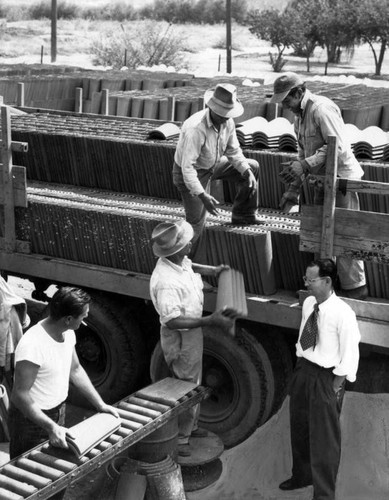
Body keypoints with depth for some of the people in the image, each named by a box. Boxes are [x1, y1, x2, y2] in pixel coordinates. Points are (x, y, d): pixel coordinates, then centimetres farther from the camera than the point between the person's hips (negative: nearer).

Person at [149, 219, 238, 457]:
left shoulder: (181, 261, -8)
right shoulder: (166, 282, -36)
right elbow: (173, 320, -35)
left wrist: (211, 270, 11)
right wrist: (210, 320, -35)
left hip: (193, 332, 9)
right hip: (180, 339, -9)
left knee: (194, 382, 26)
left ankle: (191, 426, 46)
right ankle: (179, 438, 26)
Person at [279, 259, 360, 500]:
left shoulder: (343, 313, -21)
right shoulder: (308, 303, -1)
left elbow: (350, 354, -17)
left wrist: (336, 386, -15)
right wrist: (300, 368, 13)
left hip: (326, 377, -7)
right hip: (303, 369, 7)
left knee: (325, 437, 3)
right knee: (299, 428, 22)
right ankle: (302, 475, 45)